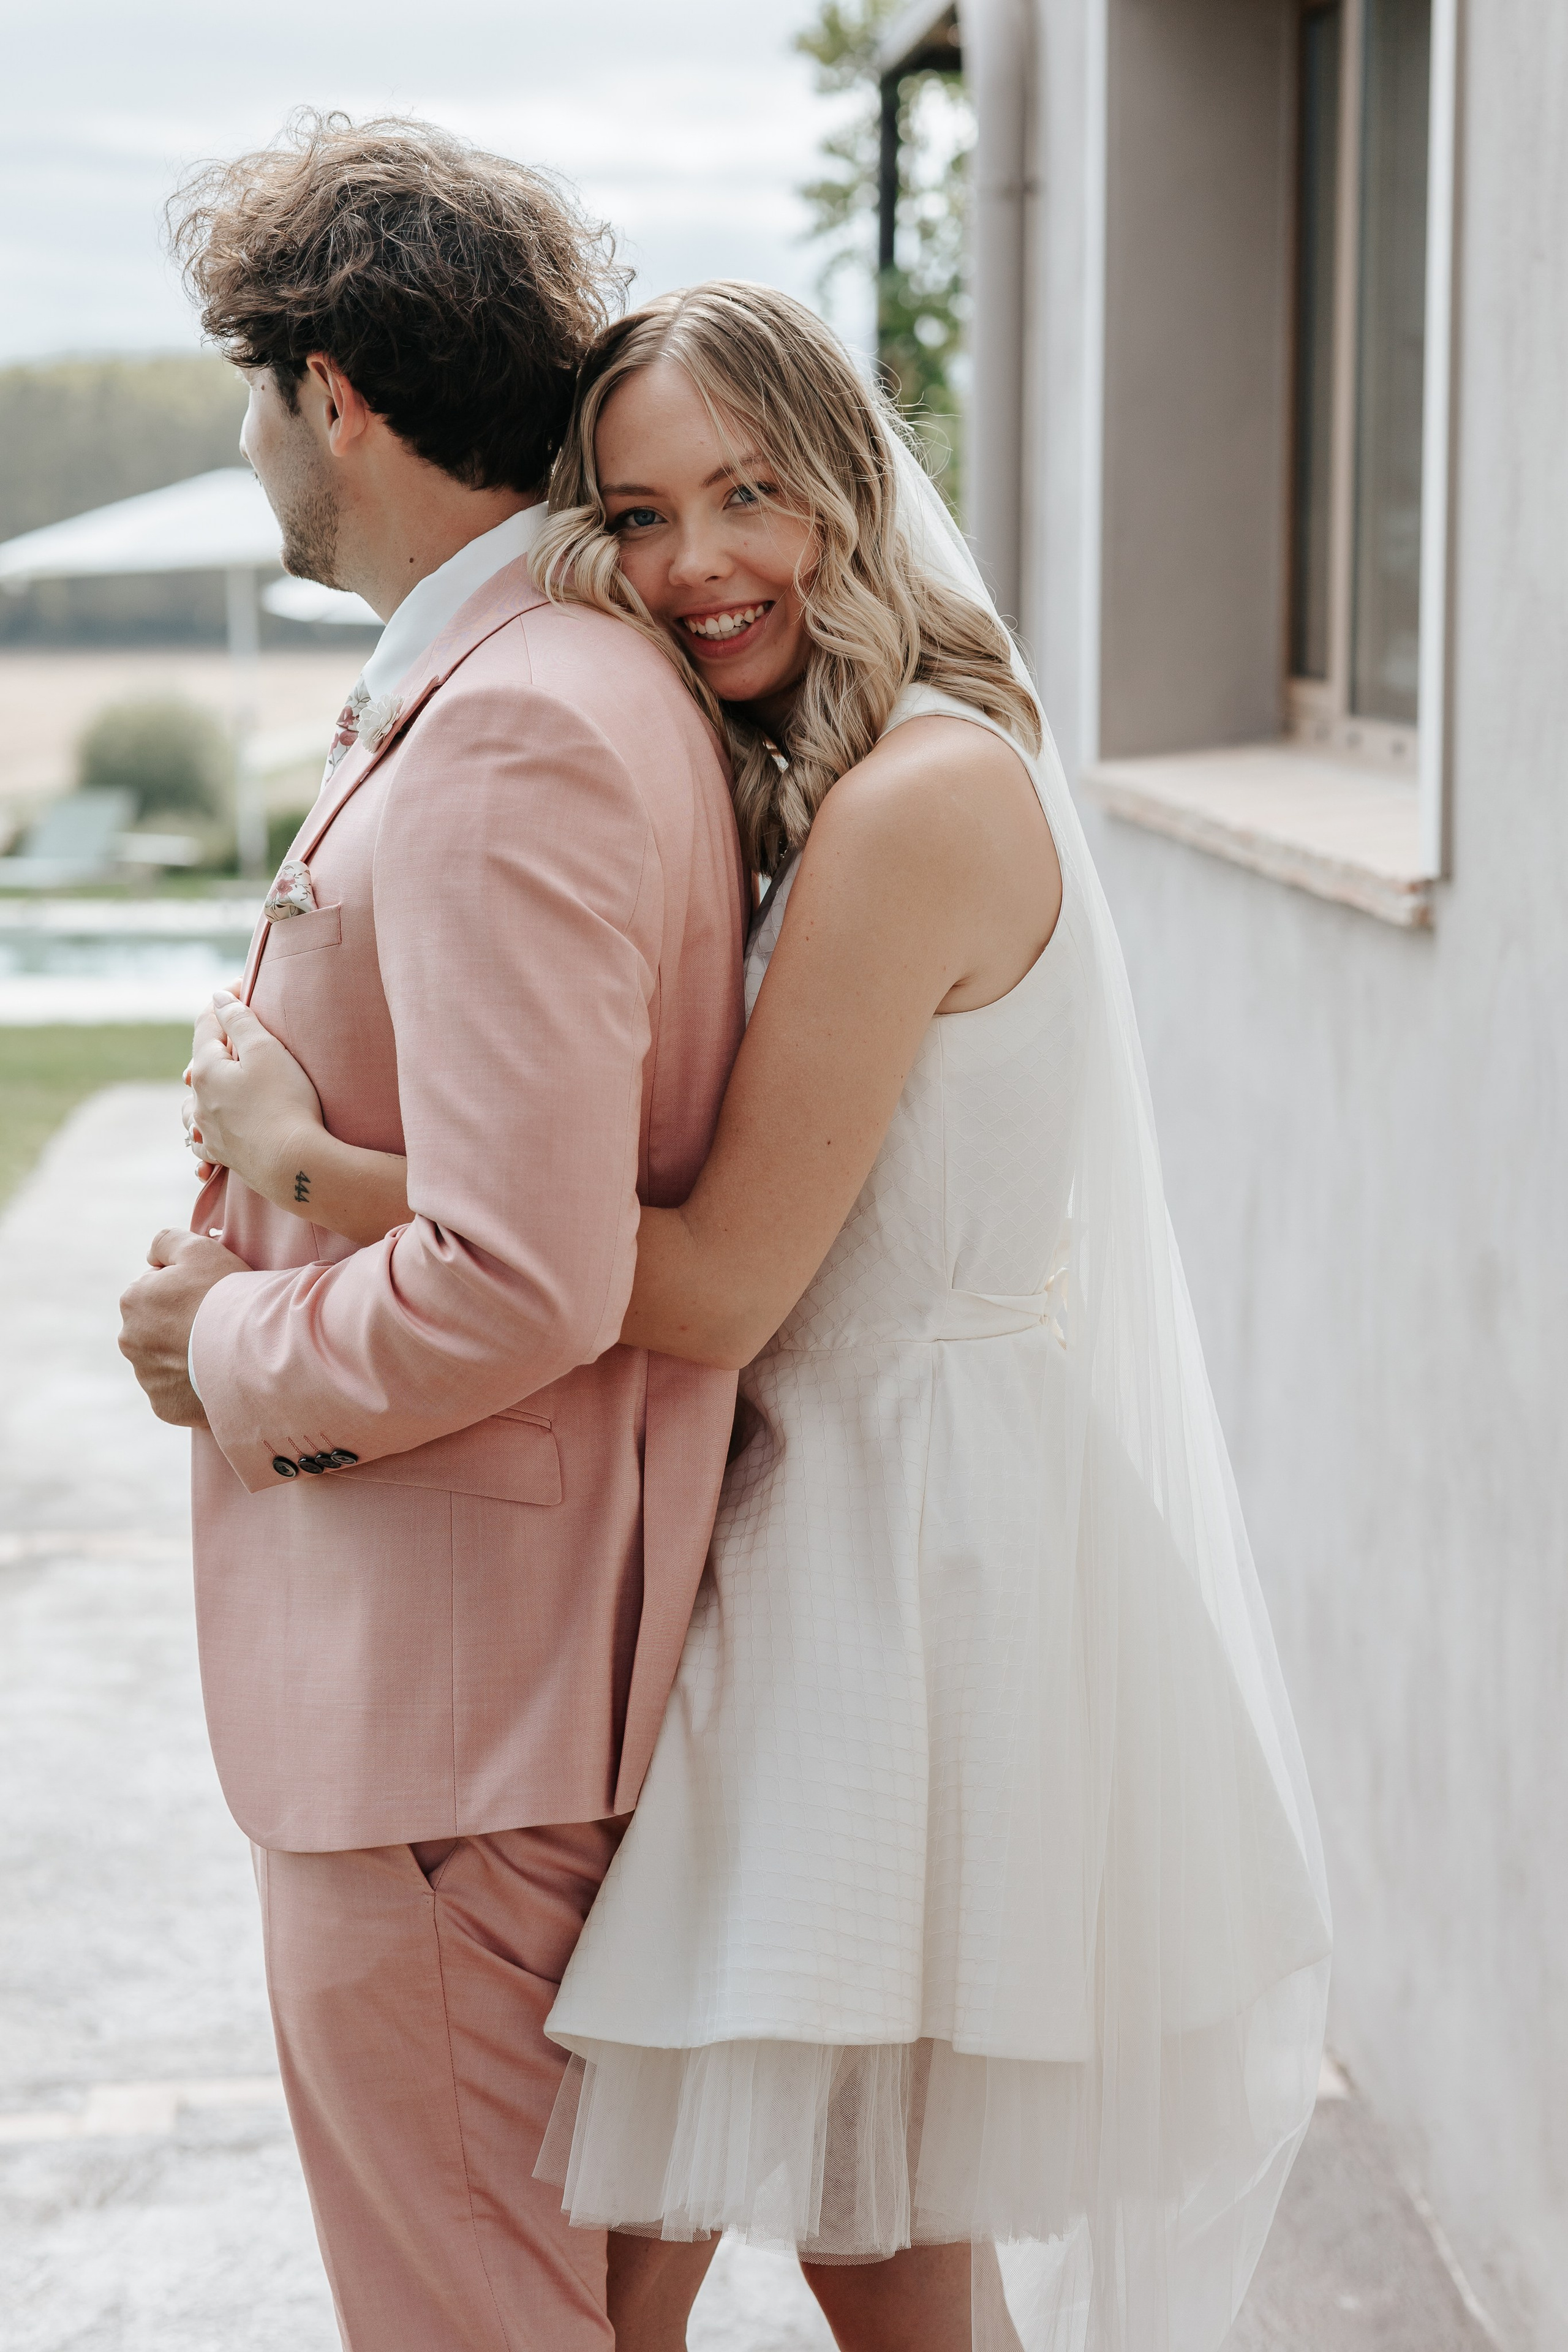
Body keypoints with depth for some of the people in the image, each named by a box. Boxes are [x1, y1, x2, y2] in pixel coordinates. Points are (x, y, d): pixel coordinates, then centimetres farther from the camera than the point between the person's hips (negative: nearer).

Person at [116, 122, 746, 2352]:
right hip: (438, 1643, 10)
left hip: (447, 1675, -10)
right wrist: (268, 1250, 11)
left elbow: (519, 1287, -28)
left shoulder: (514, 733, -23)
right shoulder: (558, 677, 11)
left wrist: (233, 1345, -12)